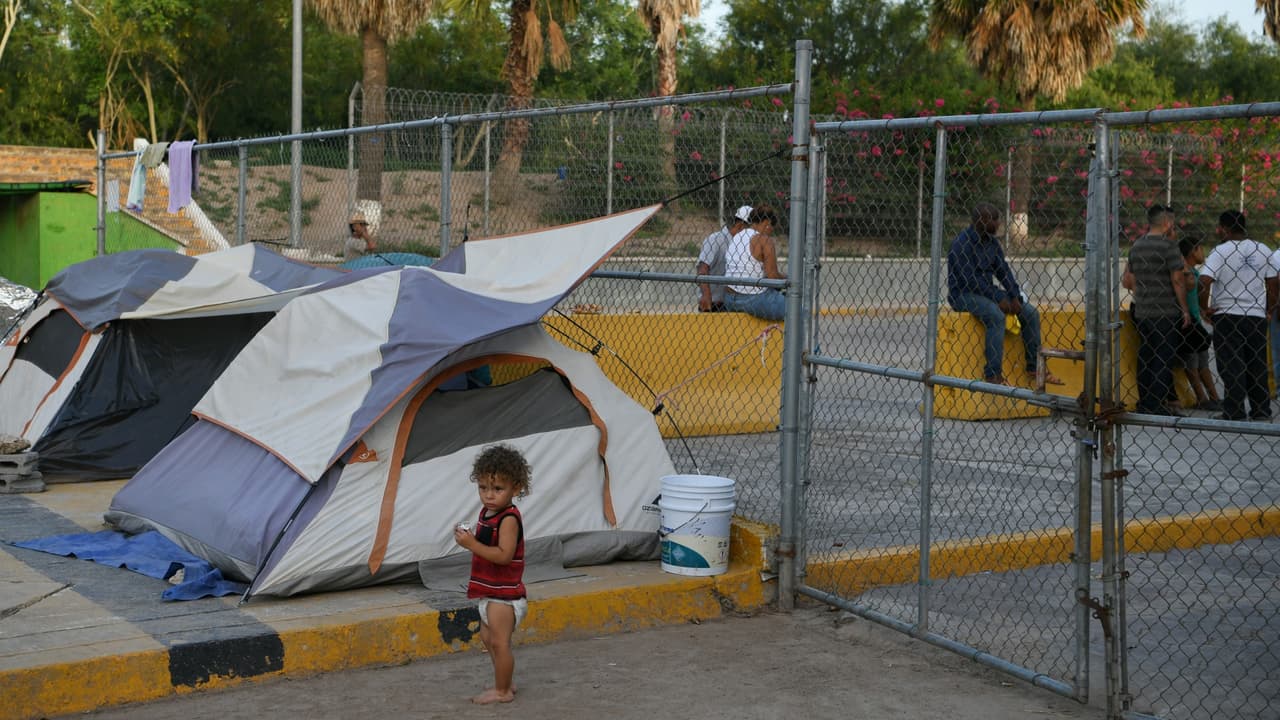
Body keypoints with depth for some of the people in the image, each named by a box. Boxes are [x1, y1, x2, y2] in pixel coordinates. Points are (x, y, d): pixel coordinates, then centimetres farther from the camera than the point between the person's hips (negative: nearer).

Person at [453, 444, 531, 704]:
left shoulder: (509, 519, -20)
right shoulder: (487, 513, 9)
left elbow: (503, 555, -28)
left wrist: (472, 544, -30)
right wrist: (468, 538, 0)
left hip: (503, 593, -10)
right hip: (491, 591, 10)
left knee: (499, 642, -4)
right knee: (488, 637, 19)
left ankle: (502, 691, 6)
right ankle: (504, 684, 30)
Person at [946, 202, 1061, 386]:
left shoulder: (992, 243, 8)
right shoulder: (962, 244, -18)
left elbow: (1003, 271, 7)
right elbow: (970, 279, -23)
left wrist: (1015, 298, -7)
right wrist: (999, 300, -23)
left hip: (987, 291, 9)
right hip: (963, 294, -9)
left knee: (1030, 312, -3)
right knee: (996, 316, -35)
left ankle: (1034, 368, 5)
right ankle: (992, 374, -29)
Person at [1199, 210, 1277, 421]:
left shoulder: (1220, 252, -9)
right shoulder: (1263, 251, 6)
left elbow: (1204, 283, -20)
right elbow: (1272, 285, 9)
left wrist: (1205, 308, -7)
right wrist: (1270, 310, 19)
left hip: (1227, 316, -4)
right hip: (1257, 316, 4)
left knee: (1231, 366, -2)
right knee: (1257, 364, 13)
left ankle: (1234, 412, -5)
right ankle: (1261, 410, 18)